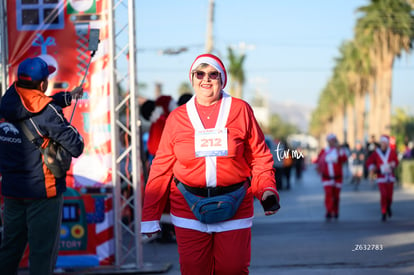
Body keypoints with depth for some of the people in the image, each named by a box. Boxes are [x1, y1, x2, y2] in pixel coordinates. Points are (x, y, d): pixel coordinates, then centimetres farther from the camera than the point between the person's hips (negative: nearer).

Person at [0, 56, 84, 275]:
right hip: (43, 191, -6)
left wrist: (68, 97, 29)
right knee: (43, 251, 1)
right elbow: (76, 148, -16)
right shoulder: (47, 112, -18)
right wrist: (72, 131, 5)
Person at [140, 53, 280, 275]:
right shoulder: (177, 117, 6)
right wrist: (150, 215, 5)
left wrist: (267, 189, -10)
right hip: (189, 207, 1)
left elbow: (259, 156, 6)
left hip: (234, 207, -1)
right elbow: (162, 167, 7)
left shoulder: (241, 110, 4)